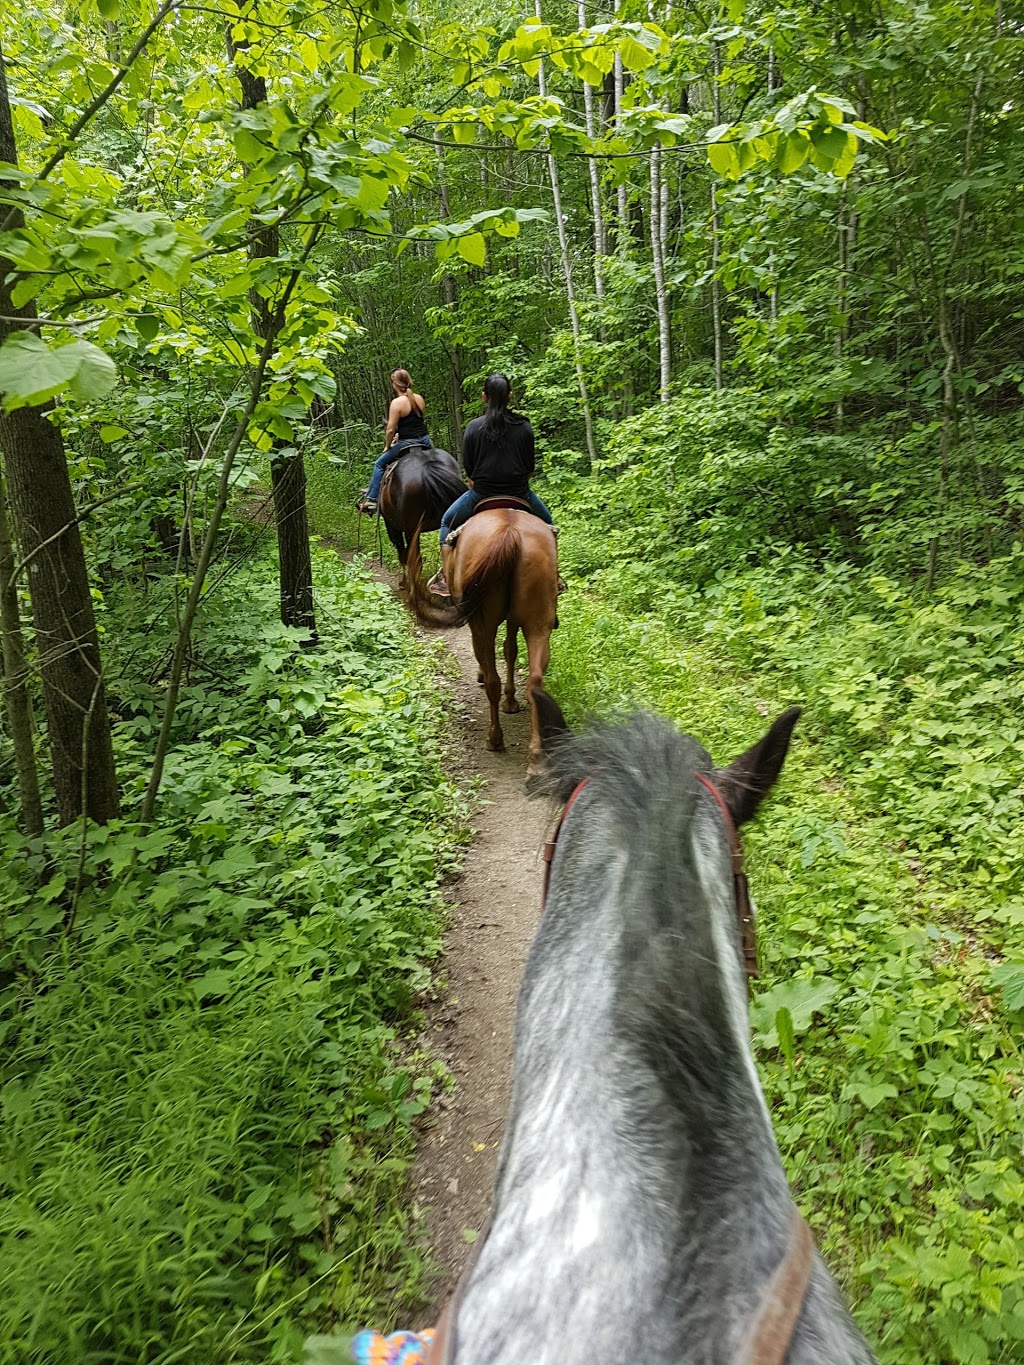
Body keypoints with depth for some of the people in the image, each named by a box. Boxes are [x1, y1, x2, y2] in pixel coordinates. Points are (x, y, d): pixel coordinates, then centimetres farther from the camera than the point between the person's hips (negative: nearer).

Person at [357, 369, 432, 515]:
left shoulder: (397, 402, -15)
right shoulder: (419, 398, 6)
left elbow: (391, 429, -15)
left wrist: (387, 447, 2)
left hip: (407, 443, -6)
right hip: (425, 441, 6)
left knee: (380, 463, 10)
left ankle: (371, 499, 9)